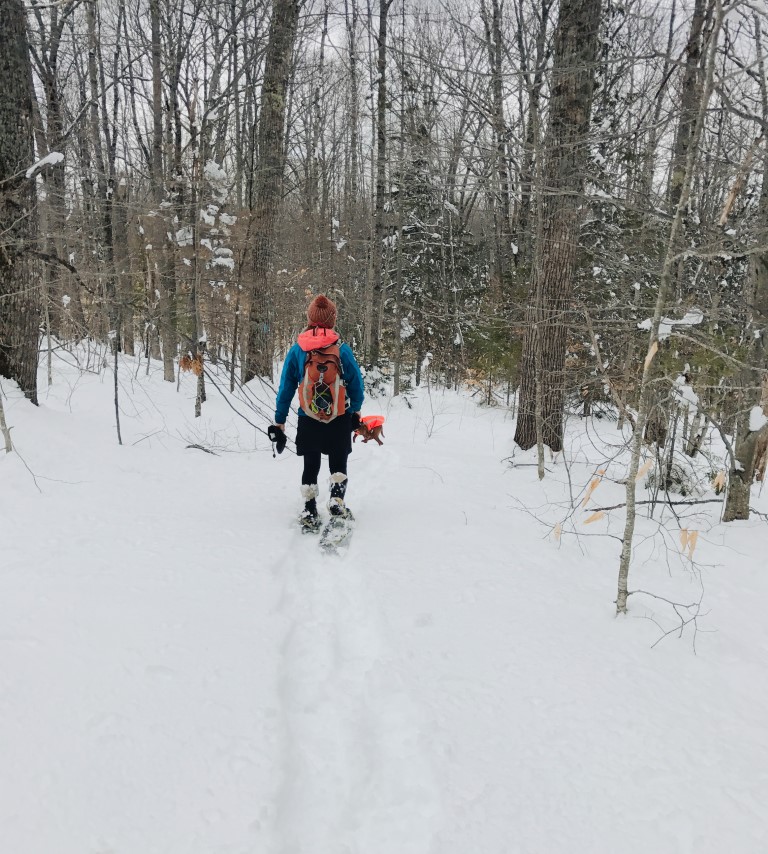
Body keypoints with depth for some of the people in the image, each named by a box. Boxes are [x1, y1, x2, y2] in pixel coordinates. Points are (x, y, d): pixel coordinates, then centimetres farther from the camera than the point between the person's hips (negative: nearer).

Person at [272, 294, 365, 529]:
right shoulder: (343, 349, -8)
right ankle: (337, 501, -3)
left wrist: (279, 421, 8)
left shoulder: (297, 349, -4)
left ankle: (309, 512, 13)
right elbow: (356, 384, 0)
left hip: (308, 420, 1)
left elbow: (286, 388, 0)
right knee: (338, 464, 16)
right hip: (340, 420, -1)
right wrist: (355, 412, 17)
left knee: (310, 467, 15)